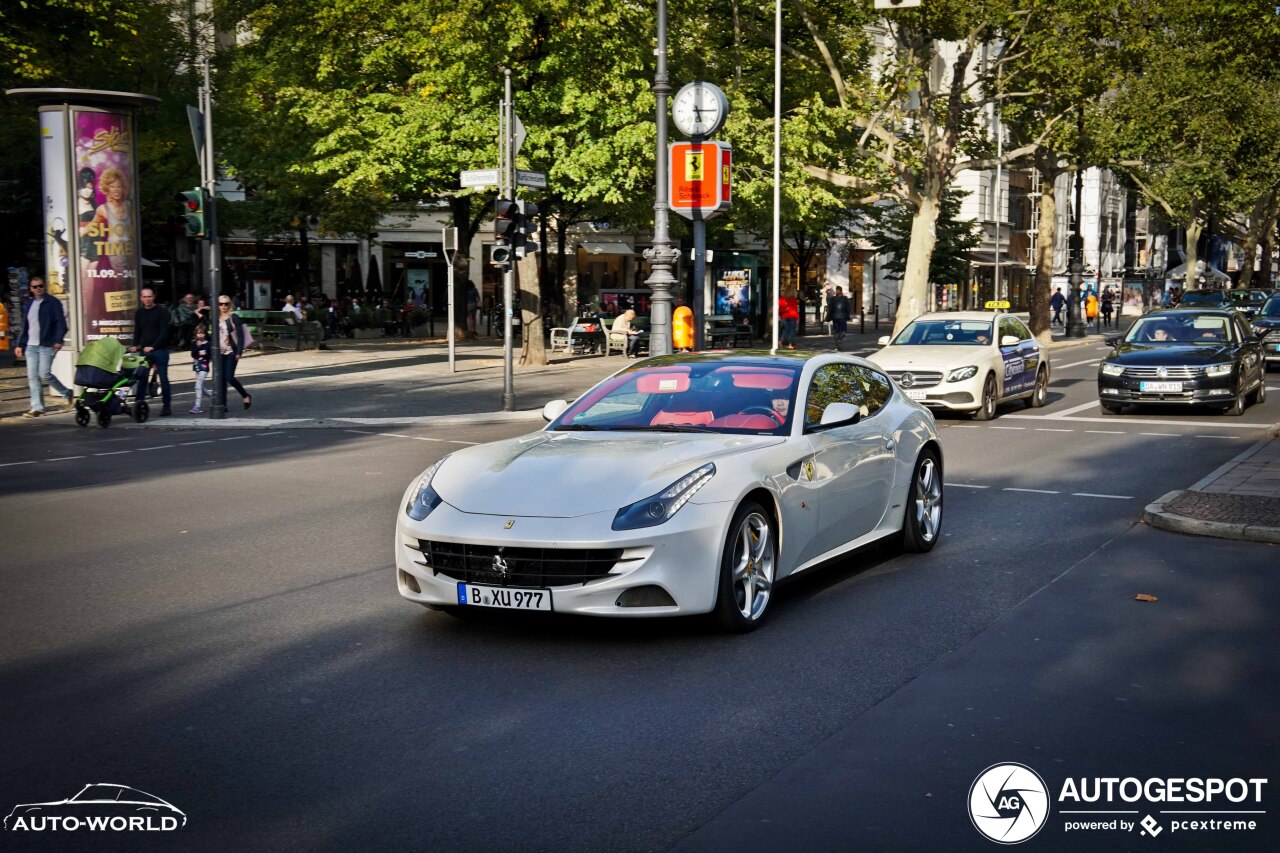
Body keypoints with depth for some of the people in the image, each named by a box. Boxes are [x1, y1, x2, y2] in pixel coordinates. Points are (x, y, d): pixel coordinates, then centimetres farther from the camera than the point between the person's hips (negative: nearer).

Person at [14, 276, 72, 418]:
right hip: (31, 346, 6)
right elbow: (25, 327, 23)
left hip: (47, 345, -6)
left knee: (44, 374, -13)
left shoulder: (52, 303, -1)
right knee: (32, 377, 0)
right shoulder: (28, 305, 18)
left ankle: (66, 393, 8)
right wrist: (20, 344, 18)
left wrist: (58, 340, -21)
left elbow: (61, 323, -8)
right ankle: (37, 407, 3)